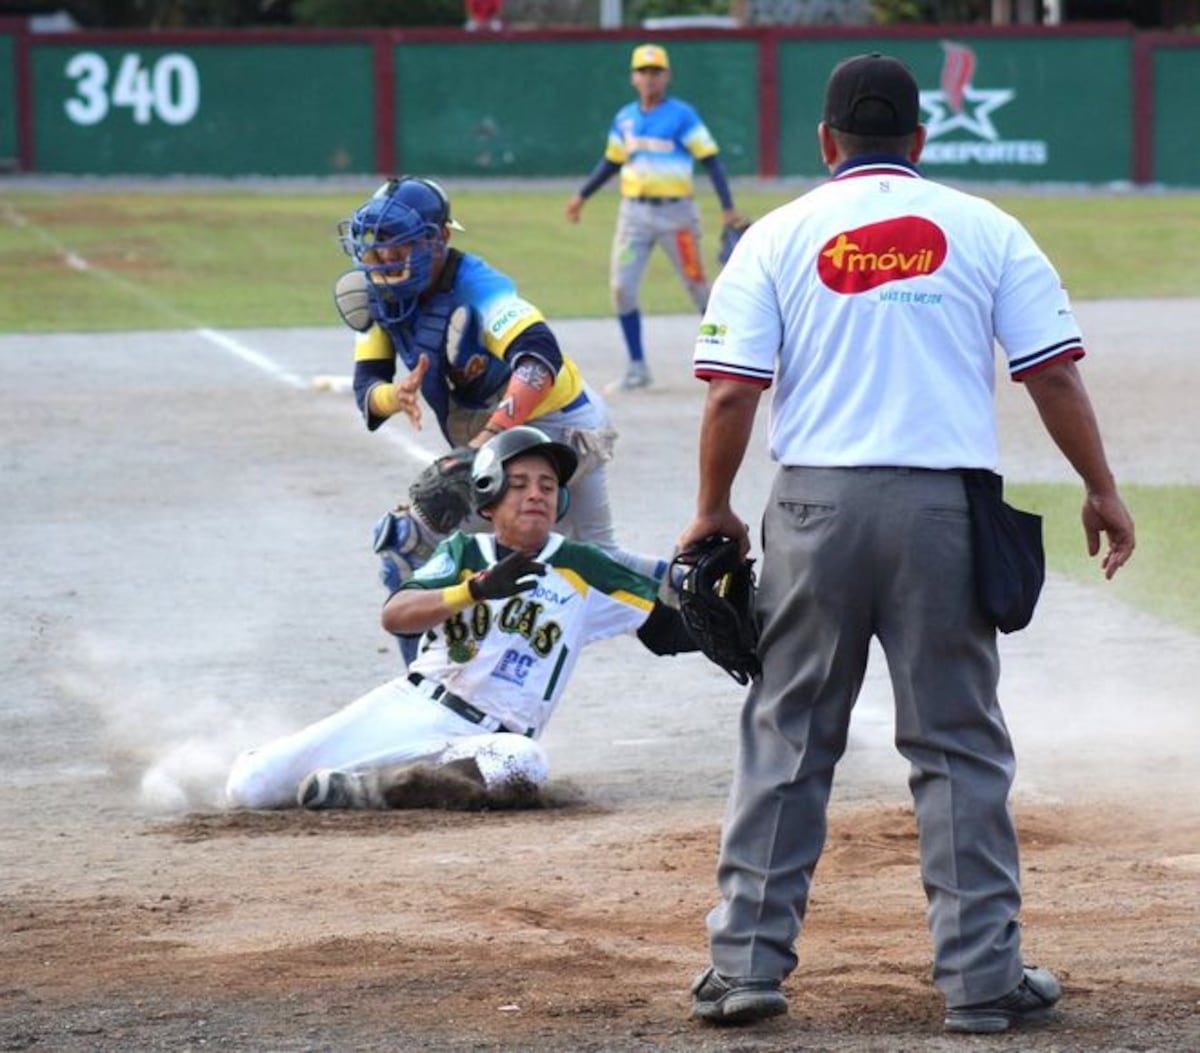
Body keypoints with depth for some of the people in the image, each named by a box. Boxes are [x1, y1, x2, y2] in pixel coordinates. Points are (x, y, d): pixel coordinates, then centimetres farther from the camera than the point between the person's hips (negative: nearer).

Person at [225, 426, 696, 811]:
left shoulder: (580, 568, 3)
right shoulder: (464, 553, 4)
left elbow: (668, 625, 1)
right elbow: (395, 615, -14)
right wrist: (479, 588, -29)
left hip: (482, 740, -1)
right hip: (407, 705, 1)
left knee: (524, 766, -41)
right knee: (248, 788, -11)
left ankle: (366, 789, -28)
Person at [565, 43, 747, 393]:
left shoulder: (682, 115, -7)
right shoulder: (625, 118, 9)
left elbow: (710, 160, -9)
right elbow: (611, 162, 22)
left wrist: (728, 207, -17)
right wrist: (582, 196, 20)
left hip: (675, 212, -5)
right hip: (634, 212, 5)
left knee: (697, 286, 1)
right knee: (622, 288, -3)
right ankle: (637, 367, 6)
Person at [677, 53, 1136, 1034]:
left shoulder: (778, 237, 4)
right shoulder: (985, 230, 5)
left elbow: (732, 392, -2)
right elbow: (1055, 374, 1)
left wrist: (713, 511, 10)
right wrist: (1102, 492, 11)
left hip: (817, 506, 0)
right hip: (945, 508, 0)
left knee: (787, 734, 9)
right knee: (958, 745, 5)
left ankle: (748, 959, 7)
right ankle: (983, 975, 3)